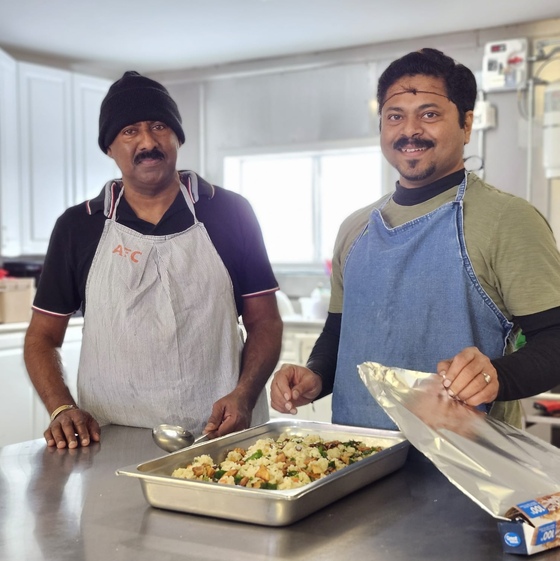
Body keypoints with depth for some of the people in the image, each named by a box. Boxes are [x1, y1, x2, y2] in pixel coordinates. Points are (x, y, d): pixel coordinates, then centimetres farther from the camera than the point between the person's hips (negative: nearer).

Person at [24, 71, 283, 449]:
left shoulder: (229, 213, 5)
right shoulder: (78, 227, 8)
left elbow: (265, 321, 7)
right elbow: (42, 336, 13)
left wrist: (244, 396, -10)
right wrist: (62, 409, -5)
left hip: (220, 436, -1)